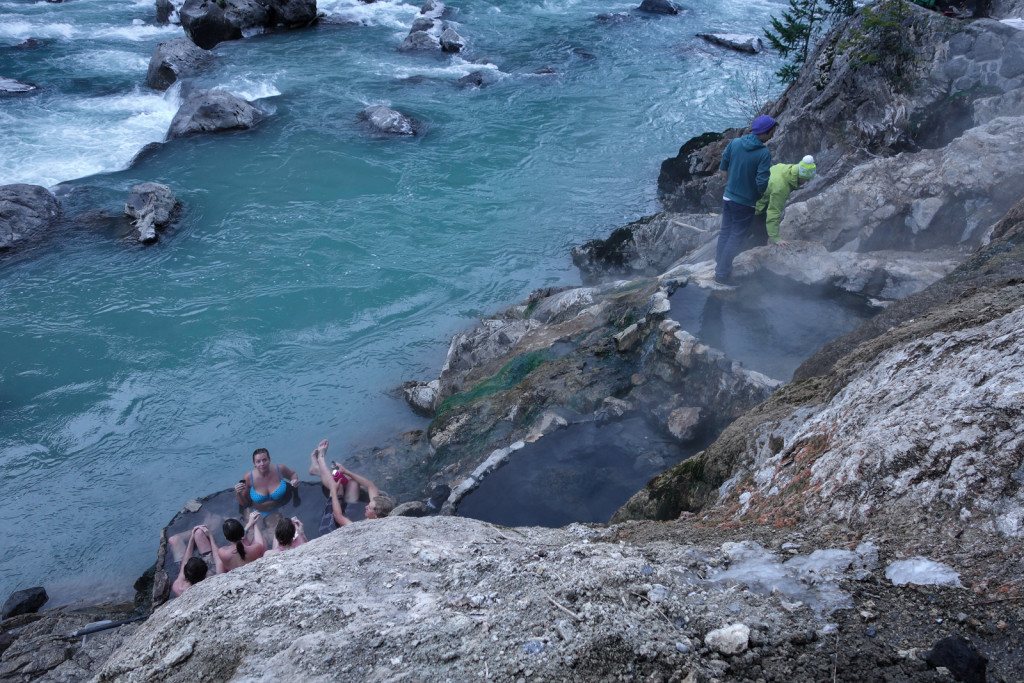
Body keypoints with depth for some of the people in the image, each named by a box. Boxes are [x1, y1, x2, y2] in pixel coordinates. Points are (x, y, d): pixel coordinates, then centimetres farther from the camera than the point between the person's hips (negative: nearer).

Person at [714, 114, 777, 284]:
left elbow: (723, 167, 6)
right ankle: (722, 274, 14)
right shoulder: (764, 153, -22)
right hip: (746, 203, -5)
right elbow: (761, 183, -23)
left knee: (725, 232, 20)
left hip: (728, 198, 5)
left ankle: (719, 263, 34)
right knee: (736, 238, 8)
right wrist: (761, 195, -2)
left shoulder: (734, 143, -6)